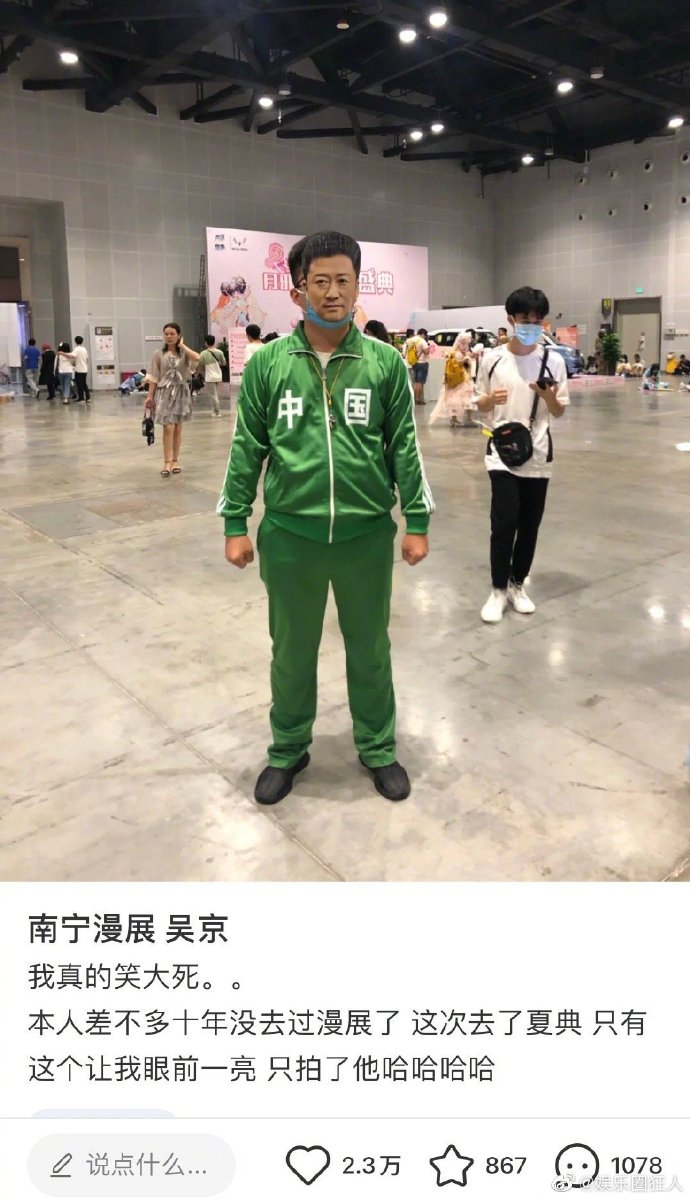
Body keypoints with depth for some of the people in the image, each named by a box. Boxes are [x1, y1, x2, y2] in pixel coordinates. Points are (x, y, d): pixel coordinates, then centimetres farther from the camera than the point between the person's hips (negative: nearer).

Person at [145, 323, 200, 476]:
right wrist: (150, 396, -3)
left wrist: (182, 345, -10)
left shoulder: (184, 353, 2)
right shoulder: (159, 354, 0)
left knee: (178, 428, 8)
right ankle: (167, 462, -6)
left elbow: (197, 358, -21)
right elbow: (153, 377, 2)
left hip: (181, 392, 2)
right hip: (165, 392, -2)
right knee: (168, 428, -10)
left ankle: (175, 460, 16)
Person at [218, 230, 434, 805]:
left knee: (370, 649, 14)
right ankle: (288, 749, 36)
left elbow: (405, 445, 2)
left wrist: (417, 522, 0)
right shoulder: (267, 363, -1)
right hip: (289, 535, 0)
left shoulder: (386, 362, -1)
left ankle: (378, 749, 35)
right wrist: (235, 524, 1)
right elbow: (247, 447, 3)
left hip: (368, 535, 0)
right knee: (292, 650, 15)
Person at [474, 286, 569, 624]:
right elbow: (480, 405, 5)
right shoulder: (492, 358, -2)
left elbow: (560, 412, 4)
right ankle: (498, 590, 8)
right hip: (502, 452, -2)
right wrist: (491, 400, -17)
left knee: (530, 524, 8)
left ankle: (517, 584, 26)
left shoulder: (553, 361, -1)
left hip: (537, 454, 2)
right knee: (504, 523, -8)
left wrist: (550, 398, -18)